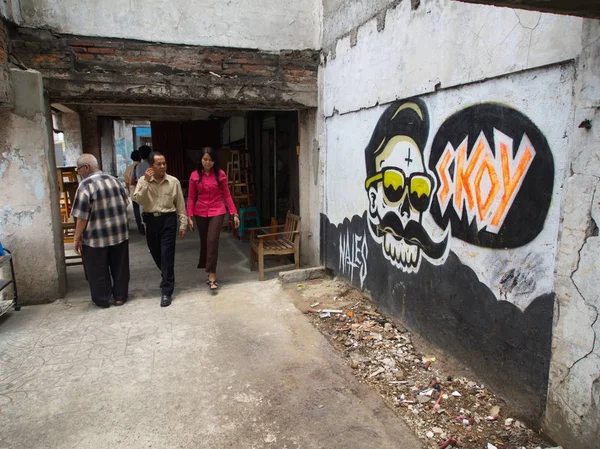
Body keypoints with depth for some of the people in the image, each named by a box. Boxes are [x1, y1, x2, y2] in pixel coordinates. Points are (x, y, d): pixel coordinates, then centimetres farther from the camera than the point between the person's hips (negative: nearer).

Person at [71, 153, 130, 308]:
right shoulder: (114, 180, 5)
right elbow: (125, 203, 12)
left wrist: (77, 238, -7)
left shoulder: (85, 185, -14)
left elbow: (82, 216, -15)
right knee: (119, 266, 14)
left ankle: (102, 300, 22)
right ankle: (120, 296, 24)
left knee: (98, 270, 10)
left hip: (96, 236, -5)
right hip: (120, 232, 6)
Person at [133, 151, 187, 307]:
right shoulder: (143, 181, 0)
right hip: (151, 220, 3)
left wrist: (183, 224, 1)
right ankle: (167, 278, 43)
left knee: (167, 255, -5)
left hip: (168, 219, -3)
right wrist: (146, 181, -20)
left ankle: (167, 292, 1)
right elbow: (138, 200, -15)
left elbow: (180, 205, 1)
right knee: (156, 253, 16)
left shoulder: (174, 181, -3)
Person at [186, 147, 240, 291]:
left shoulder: (220, 174, -3)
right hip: (200, 213, 2)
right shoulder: (195, 175, -1)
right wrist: (189, 216, -5)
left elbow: (227, 195, 0)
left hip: (217, 212, -2)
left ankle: (212, 275, -9)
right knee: (204, 242, 11)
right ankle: (209, 271, 30)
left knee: (212, 240, -14)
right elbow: (191, 197, 1)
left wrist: (234, 214, -4)